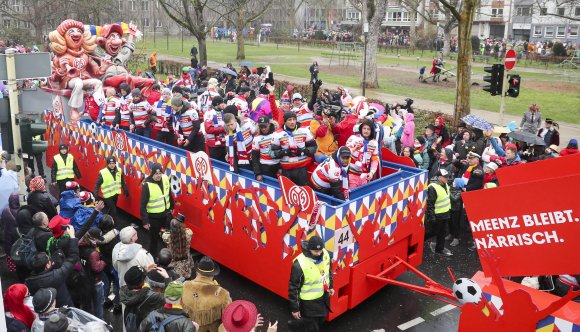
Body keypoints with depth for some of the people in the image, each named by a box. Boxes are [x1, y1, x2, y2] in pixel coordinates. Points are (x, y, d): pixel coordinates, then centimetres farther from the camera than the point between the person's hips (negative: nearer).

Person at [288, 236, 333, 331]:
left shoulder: (325, 254, -12)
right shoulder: (300, 264, -30)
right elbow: (293, 288, -20)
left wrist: (330, 286, 17)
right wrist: (294, 308, -14)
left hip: (324, 296, 7)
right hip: (309, 301, -7)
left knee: (321, 320, 26)